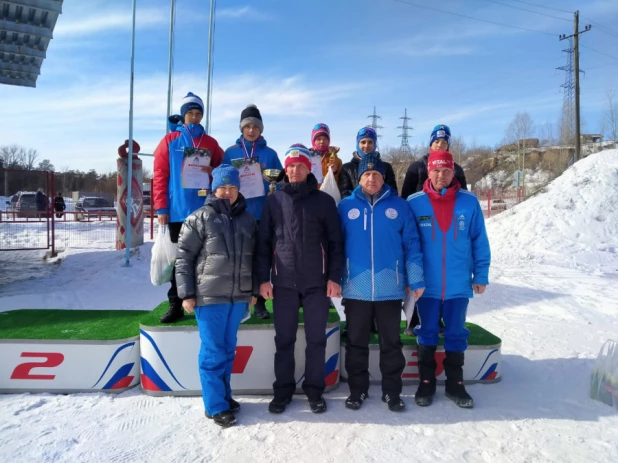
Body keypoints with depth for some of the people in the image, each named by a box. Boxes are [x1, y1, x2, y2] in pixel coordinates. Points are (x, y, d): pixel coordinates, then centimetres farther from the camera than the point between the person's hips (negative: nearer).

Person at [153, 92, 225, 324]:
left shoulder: (211, 143, 10)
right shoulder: (169, 141, 4)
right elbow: (160, 176, -1)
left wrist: (214, 172, -7)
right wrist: (161, 208, -7)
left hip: (205, 211, 1)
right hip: (178, 211, -1)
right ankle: (176, 305, 15)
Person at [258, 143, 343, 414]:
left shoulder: (324, 201, 2)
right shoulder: (273, 201, 6)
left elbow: (335, 242, 2)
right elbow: (264, 242, 6)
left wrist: (334, 277, -5)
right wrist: (264, 278, 0)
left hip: (317, 282, -1)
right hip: (283, 282, 1)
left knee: (316, 340, 8)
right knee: (284, 340, 10)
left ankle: (314, 390, 24)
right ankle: (282, 390, 25)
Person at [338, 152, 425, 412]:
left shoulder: (398, 205, 1)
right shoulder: (346, 206, 1)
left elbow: (411, 244, 1)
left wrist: (415, 280, -2)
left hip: (390, 289, 0)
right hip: (356, 289, 0)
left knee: (391, 343, 13)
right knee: (356, 343, 13)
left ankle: (392, 392, 28)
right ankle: (357, 390, 29)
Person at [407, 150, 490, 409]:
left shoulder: (469, 202, -3)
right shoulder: (414, 203, -6)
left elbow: (479, 241, 2)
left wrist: (481, 275, 1)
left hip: (459, 284, 1)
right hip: (427, 284, -1)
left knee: (456, 335, 12)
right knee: (427, 334, 10)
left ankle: (455, 384, 28)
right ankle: (426, 383, 26)